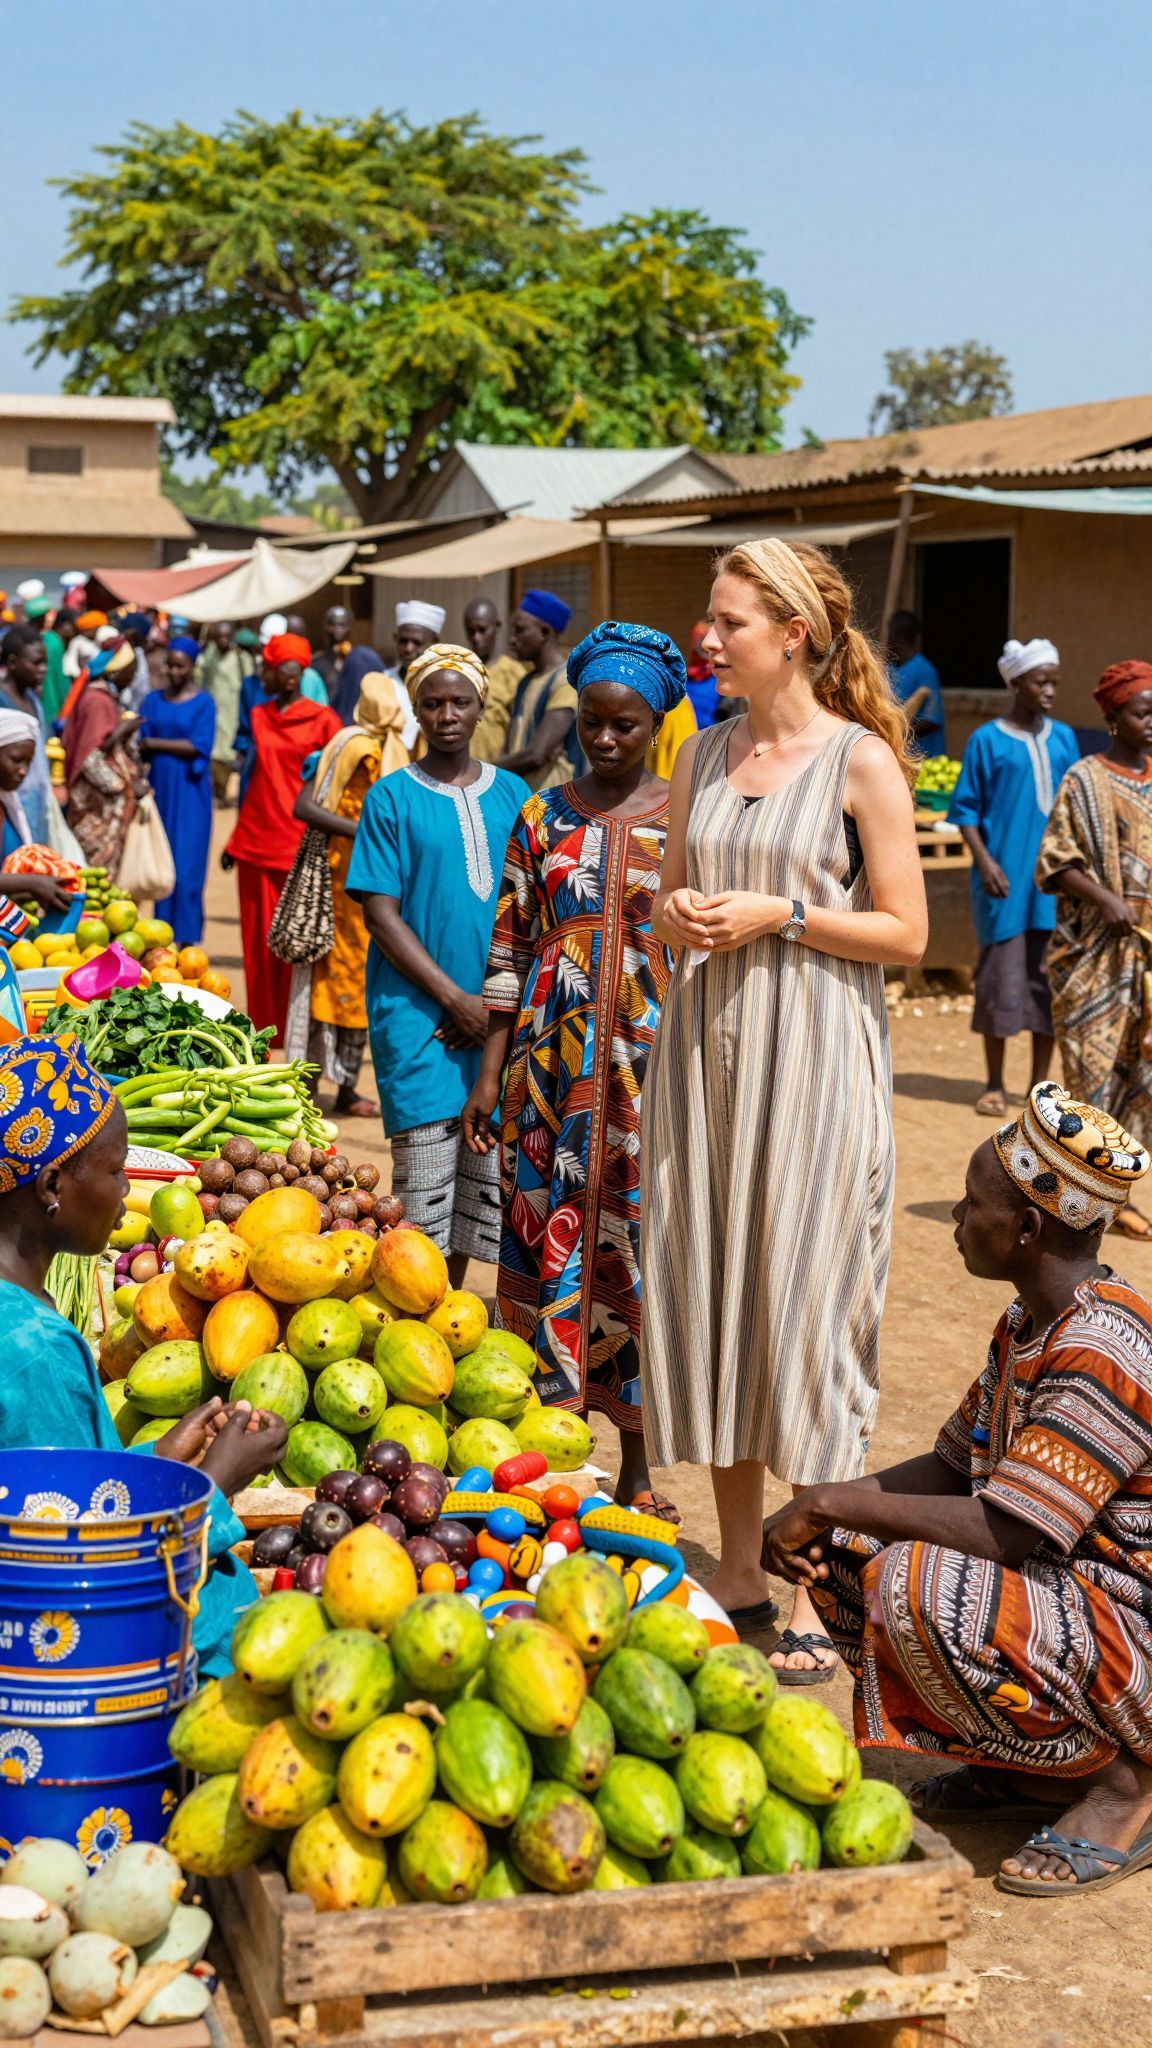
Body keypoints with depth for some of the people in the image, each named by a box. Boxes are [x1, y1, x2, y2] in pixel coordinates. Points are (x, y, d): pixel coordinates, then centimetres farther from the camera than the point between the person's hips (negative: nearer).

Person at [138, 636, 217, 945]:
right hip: (159, 789, 4)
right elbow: (142, 744, 3)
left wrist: (156, 743, -11)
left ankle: (186, 939, -1)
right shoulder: (153, 701, 11)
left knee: (185, 868, -6)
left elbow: (199, 746, -11)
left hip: (189, 793, -4)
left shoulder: (203, 703, -1)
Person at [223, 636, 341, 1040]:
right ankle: (263, 1032, 16)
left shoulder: (323, 719, -3)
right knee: (259, 941, 7)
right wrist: (235, 841, 17)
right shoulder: (260, 716, 12)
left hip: (299, 847, -5)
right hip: (256, 842, 5)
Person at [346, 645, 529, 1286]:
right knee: (424, 1178, -8)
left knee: (483, 1178, 6)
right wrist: (456, 999, -11)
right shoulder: (392, 797, 0)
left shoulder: (512, 794, 11)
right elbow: (381, 914, -5)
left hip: (498, 1012, 4)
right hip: (419, 1014, -4)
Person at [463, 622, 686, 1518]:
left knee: (637, 1245, 1)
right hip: (550, 1062, 2)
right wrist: (490, 1071, 4)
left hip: (647, 1065, -2)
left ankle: (638, 1460, 12)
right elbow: (510, 948, 8)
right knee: (547, 1238, 3)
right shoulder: (544, 815, 7)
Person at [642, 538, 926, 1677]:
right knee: (707, 1296, 7)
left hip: (811, 1059, -6)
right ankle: (738, 1573, 19)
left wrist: (782, 915, -15)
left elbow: (906, 933, -6)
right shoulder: (703, 755, 11)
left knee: (801, 1305, -3)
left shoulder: (860, 760, -5)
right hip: (704, 1043, 6)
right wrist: (675, 913, -2)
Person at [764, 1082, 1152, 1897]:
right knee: (841, 1549, 5)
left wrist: (833, 1503, -21)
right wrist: (818, 1514, -5)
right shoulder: (1028, 1326, 7)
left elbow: (1004, 1533, -30)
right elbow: (950, 1468, 12)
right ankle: (1025, 1773, 9)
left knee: (918, 1586, -31)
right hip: (1061, 1598, 10)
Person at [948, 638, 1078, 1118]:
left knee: (1049, 979, 4)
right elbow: (966, 809, -2)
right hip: (1005, 880, -3)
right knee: (1001, 976, 1)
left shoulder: (1064, 739, 8)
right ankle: (994, 1084, 13)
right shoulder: (987, 740, -3)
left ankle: (1040, 1086, 13)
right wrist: (984, 861, -14)